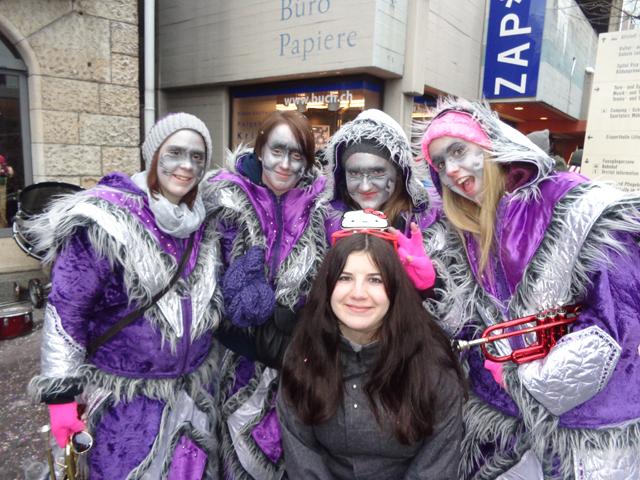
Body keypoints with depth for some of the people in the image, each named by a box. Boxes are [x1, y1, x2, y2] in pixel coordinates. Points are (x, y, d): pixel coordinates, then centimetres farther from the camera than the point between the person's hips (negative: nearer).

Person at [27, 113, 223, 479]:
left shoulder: (205, 223, 1)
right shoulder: (106, 221, -17)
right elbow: (65, 309, -14)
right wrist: (61, 394, -13)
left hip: (195, 389, 5)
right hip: (124, 397, -5)